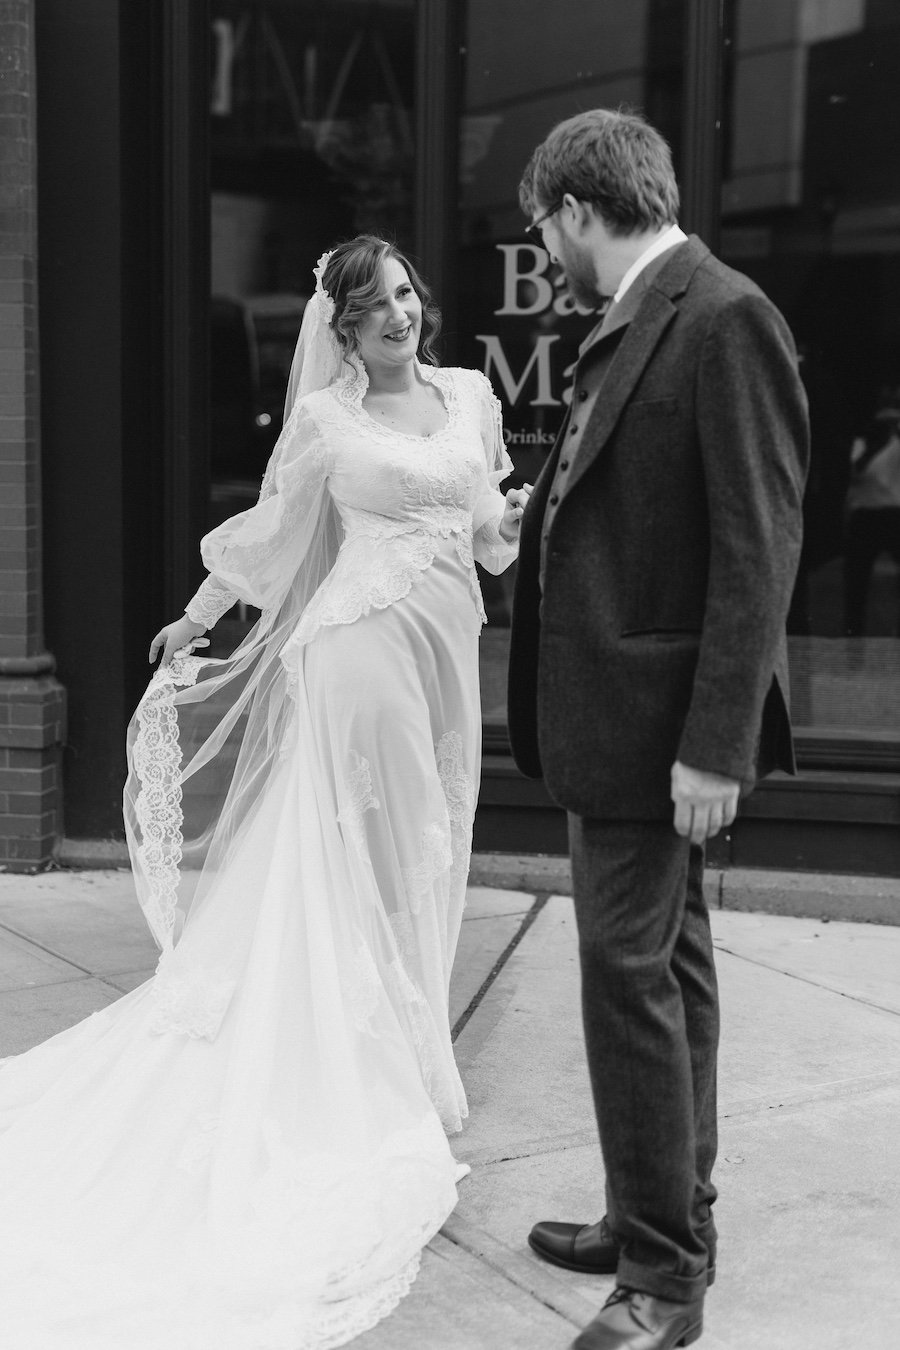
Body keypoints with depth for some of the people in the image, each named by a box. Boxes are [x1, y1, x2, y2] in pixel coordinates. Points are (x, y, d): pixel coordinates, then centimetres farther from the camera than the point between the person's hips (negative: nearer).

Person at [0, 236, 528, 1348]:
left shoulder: (471, 395, 10)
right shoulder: (326, 418, -1)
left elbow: (489, 543, 14)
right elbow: (269, 532, 8)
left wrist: (508, 525, -7)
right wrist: (194, 621, 11)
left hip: (444, 649, 5)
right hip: (358, 649, -5)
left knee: (421, 862, 12)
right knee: (359, 864, 0)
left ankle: (404, 1044, 26)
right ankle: (362, 1077, 11)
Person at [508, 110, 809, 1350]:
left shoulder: (726, 319, -16)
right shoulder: (632, 327, 11)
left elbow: (760, 544, -20)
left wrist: (715, 744, -22)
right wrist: (541, 509, 31)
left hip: (659, 719, -10)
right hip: (609, 707, 10)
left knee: (632, 975, -4)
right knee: (666, 968, 17)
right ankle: (667, 1219, 32)